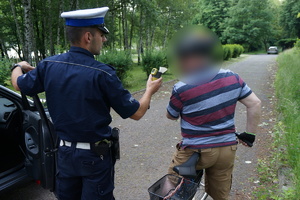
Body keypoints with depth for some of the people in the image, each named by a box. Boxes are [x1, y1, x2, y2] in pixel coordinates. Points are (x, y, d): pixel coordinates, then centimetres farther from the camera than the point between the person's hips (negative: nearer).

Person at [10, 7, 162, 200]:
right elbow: (136, 113, -14)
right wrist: (150, 90, 5)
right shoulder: (102, 73, -23)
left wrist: (19, 66, 35)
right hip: (95, 155, -4)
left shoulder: (49, 65, -7)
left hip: (65, 152, 5)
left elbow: (19, 84, 13)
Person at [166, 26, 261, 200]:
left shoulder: (182, 89, -21)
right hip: (228, 148, 5)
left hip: (195, 151, -5)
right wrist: (250, 135, 9)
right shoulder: (233, 78, -7)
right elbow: (255, 104, 0)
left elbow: (171, 116, -4)